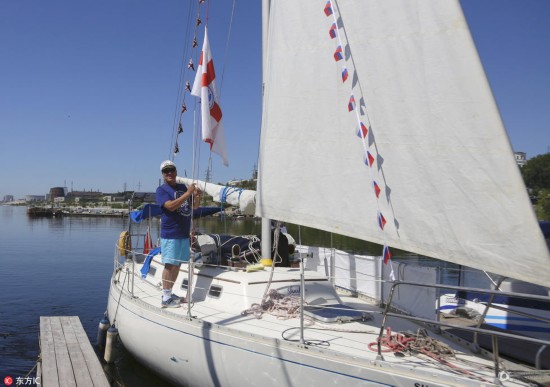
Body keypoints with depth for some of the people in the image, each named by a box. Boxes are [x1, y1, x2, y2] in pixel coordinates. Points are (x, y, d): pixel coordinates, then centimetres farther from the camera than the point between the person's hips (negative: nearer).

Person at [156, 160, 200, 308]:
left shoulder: (183, 187, 15)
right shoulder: (161, 190, -5)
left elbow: (194, 206, 19)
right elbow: (171, 205, -21)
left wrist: (197, 196, -2)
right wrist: (188, 193, -21)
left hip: (184, 234, 7)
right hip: (170, 235, -7)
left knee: (177, 264, 13)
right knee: (170, 265, -6)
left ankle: (169, 293, 25)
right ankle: (166, 299, 1)